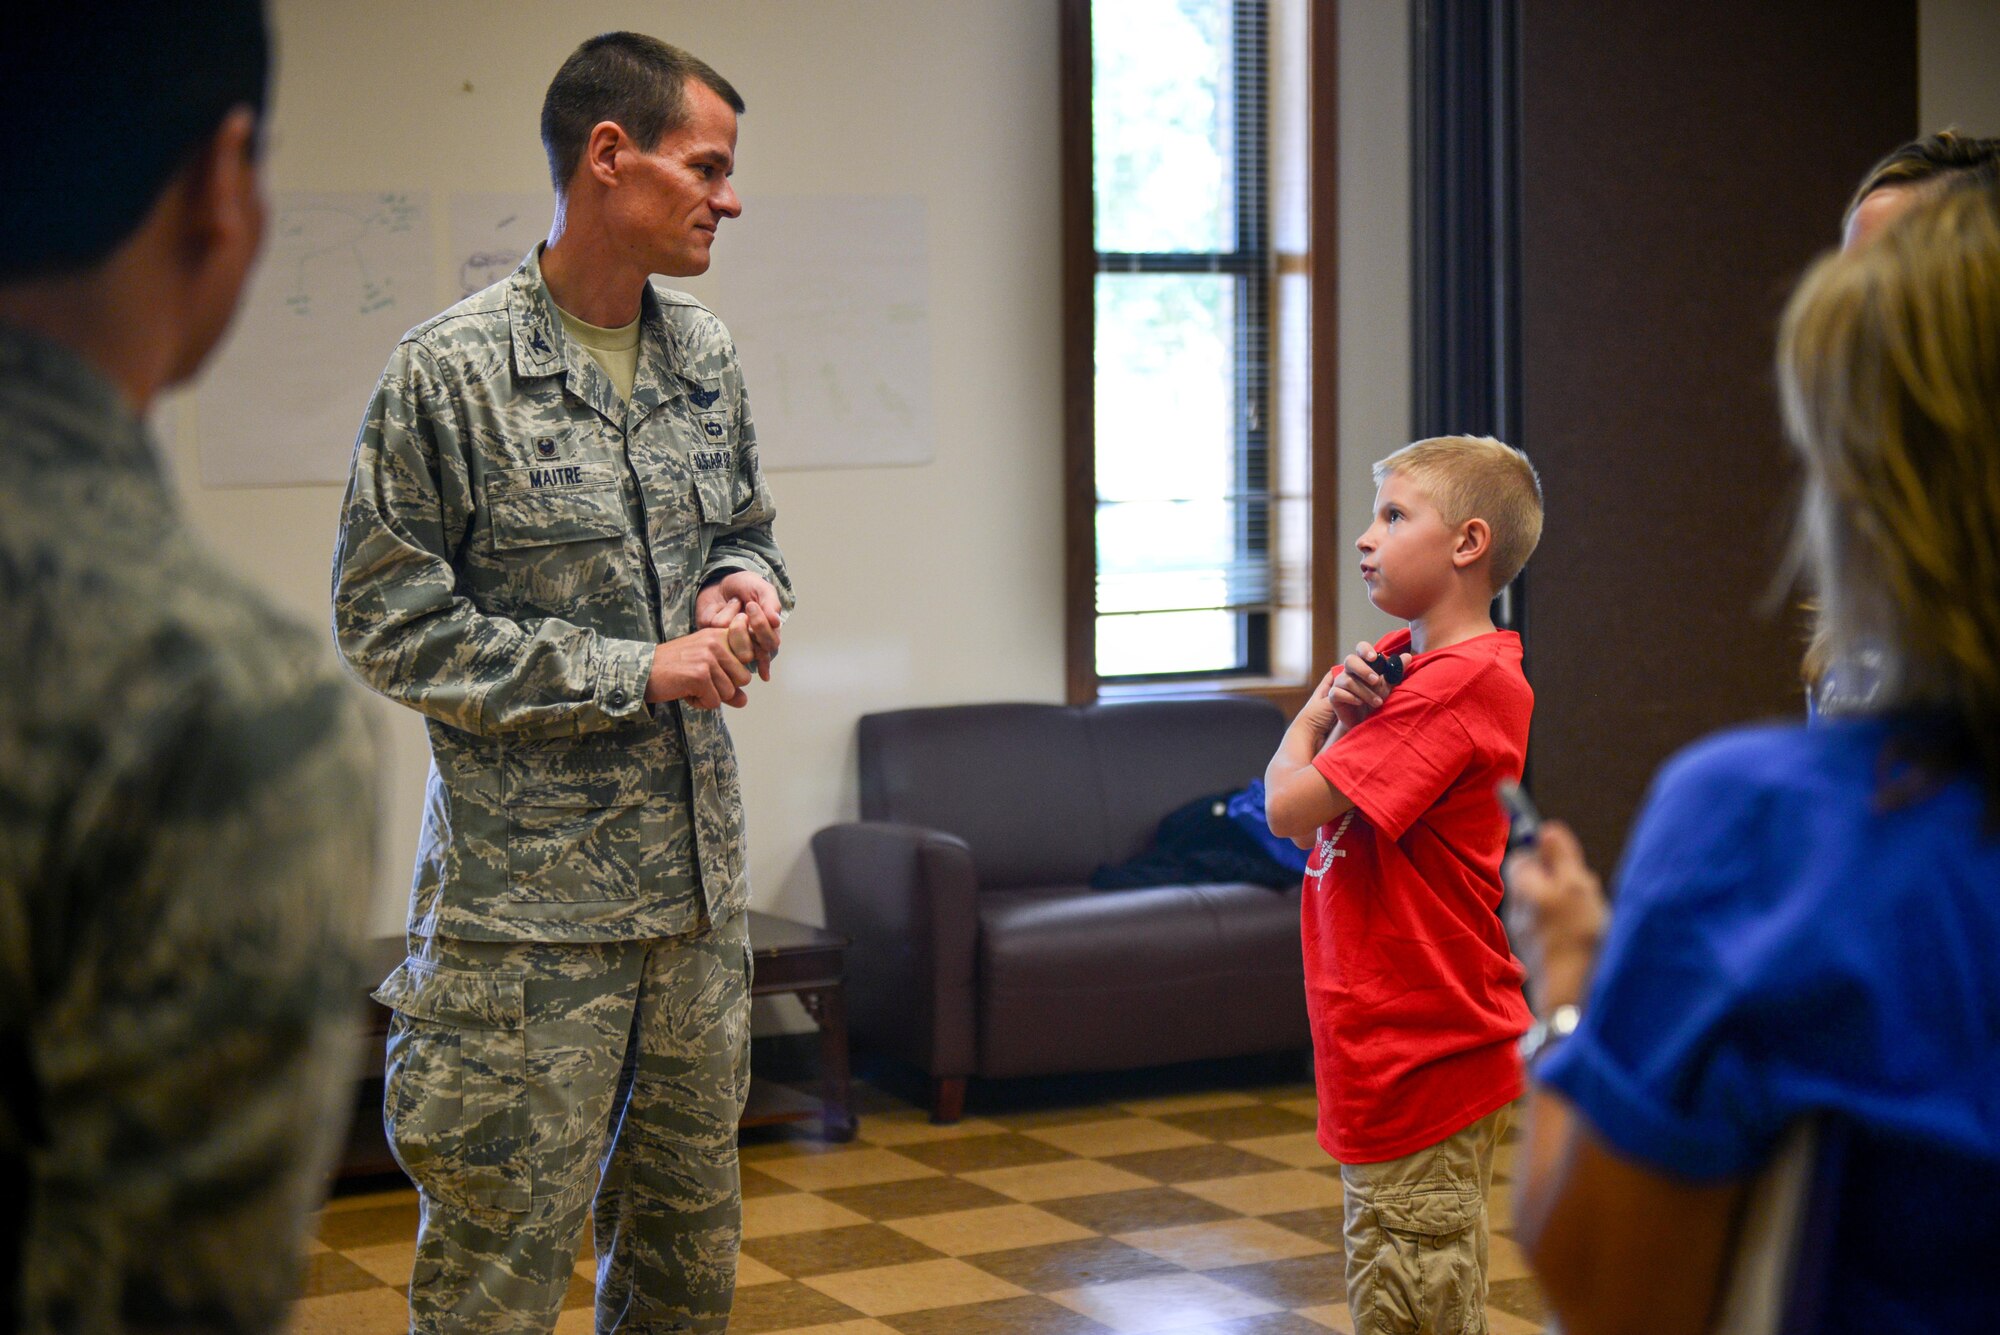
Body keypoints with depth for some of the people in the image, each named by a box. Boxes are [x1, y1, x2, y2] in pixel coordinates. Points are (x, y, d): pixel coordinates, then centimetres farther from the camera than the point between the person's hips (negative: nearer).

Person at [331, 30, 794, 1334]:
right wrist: (632, 674, -15)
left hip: (701, 882, 6)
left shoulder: (707, 354, 9)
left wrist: (743, 585, -3)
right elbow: (390, 624, -11)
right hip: (529, 900, -6)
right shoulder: (451, 371, -11)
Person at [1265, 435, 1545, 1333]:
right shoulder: (1400, 659, 12)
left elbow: (1290, 806, -22)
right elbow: (1300, 820, 11)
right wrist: (1338, 709, -7)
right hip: (1389, 1051, 10)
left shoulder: (1464, 683, -18)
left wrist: (1316, 715, -1)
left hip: (1421, 1053, -10)